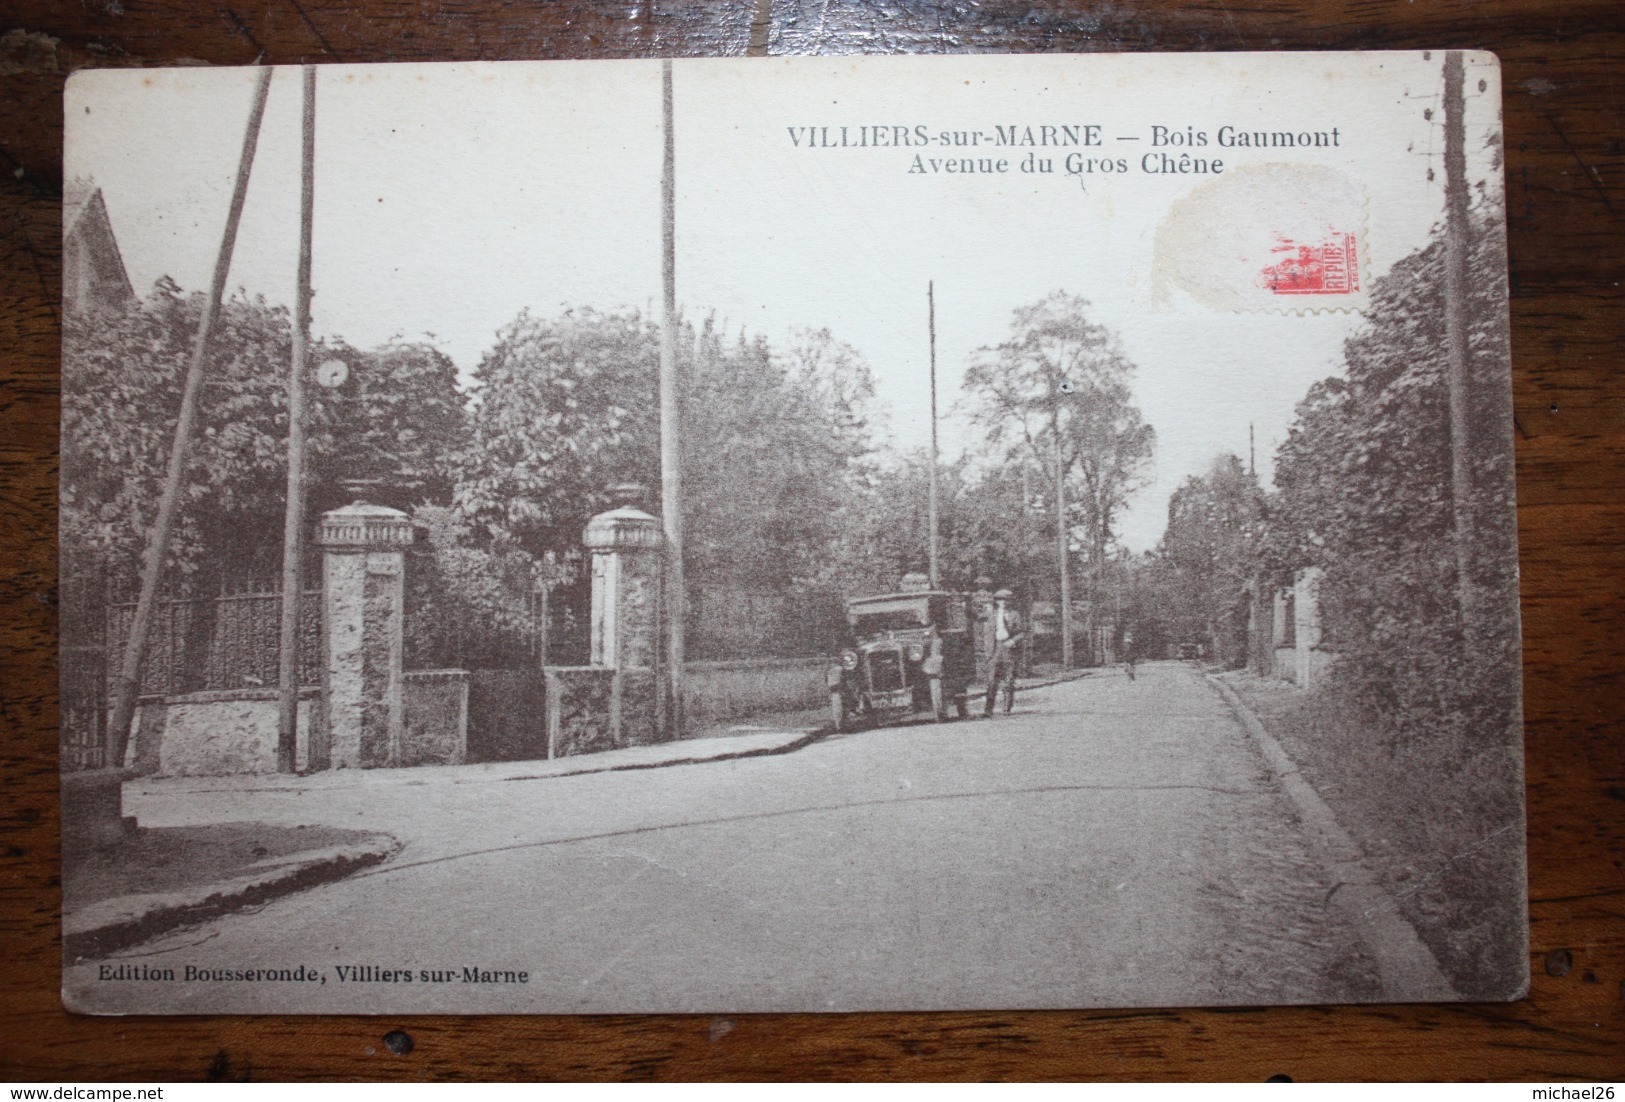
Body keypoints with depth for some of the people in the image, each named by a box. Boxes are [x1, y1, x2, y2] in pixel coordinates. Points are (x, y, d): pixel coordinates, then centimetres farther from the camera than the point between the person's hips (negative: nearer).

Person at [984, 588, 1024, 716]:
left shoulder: (1014, 614, 4)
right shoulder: (994, 613, 9)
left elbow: (1022, 632, 5)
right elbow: (991, 630, 14)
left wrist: (1013, 640, -11)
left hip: (1009, 647, -1)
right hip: (996, 647, 1)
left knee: (1008, 680, -1)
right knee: (992, 679, -6)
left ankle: (1007, 708, 7)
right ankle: (989, 709, -6)